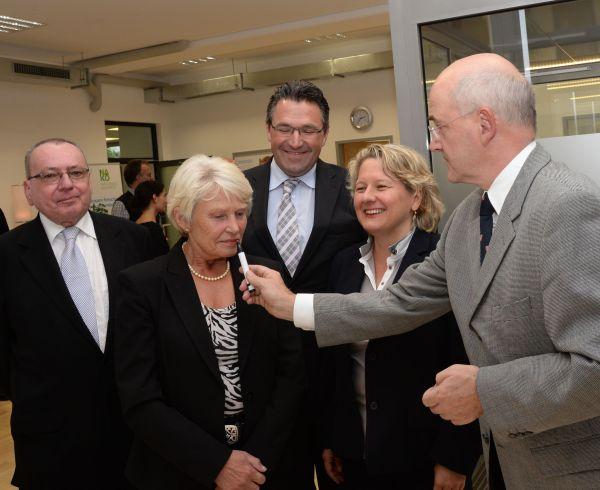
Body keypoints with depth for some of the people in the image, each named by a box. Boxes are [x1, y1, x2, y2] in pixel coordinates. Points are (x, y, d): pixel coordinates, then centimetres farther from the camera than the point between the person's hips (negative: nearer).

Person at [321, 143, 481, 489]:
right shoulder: (345, 263, 3)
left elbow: (465, 368, -13)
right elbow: (334, 361, 8)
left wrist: (454, 459, -12)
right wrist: (330, 439, 10)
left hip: (424, 456, -4)